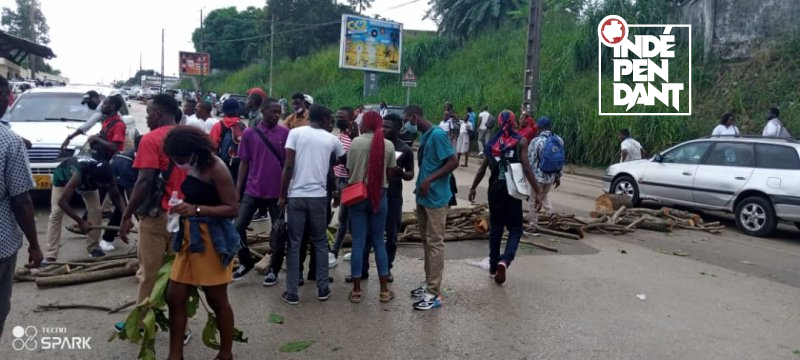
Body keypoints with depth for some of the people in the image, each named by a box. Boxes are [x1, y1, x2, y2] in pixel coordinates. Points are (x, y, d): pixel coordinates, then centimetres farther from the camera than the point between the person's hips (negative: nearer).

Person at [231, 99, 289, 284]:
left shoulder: (286, 133, -2)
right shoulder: (249, 133, 1)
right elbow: (244, 163, 6)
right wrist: (237, 190, 3)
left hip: (278, 192, -1)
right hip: (253, 190, 1)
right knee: (238, 226, -1)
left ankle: (274, 270, 22)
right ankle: (246, 262, 21)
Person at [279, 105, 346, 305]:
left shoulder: (296, 132, 0)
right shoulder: (331, 139, 7)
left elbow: (288, 166, -7)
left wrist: (282, 195, -1)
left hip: (296, 196, -1)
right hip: (319, 196, 1)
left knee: (294, 244, 6)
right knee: (320, 243, 15)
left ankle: (291, 293, 9)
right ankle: (323, 289, 19)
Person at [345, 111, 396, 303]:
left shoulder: (356, 142, -6)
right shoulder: (388, 145, -3)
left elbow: (349, 169, 0)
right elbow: (391, 172, 2)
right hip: (379, 196, 1)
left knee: (358, 242, 5)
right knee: (379, 242, 11)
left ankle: (356, 290, 9)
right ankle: (384, 290, 13)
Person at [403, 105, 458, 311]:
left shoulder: (437, 135, -15)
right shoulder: (424, 137, 13)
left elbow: (453, 163, -20)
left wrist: (429, 180, -24)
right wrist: (420, 186, 14)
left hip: (436, 198, -9)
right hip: (423, 197, 9)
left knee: (435, 243, -6)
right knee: (426, 241, 15)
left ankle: (434, 293, -2)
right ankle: (429, 283, 26)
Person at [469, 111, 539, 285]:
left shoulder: (492, 142, 5)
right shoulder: (521, 141, -4)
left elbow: (482, 169, 6)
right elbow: (526, 168, -12)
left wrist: (473, 188, 16)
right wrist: (536, 190, -10)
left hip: (495, 189, 3)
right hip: (512, 189, -3)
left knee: (495, 228, 15)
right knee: (515, 229, 5)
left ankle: (493, 267, 21)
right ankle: (505, 260, -19)